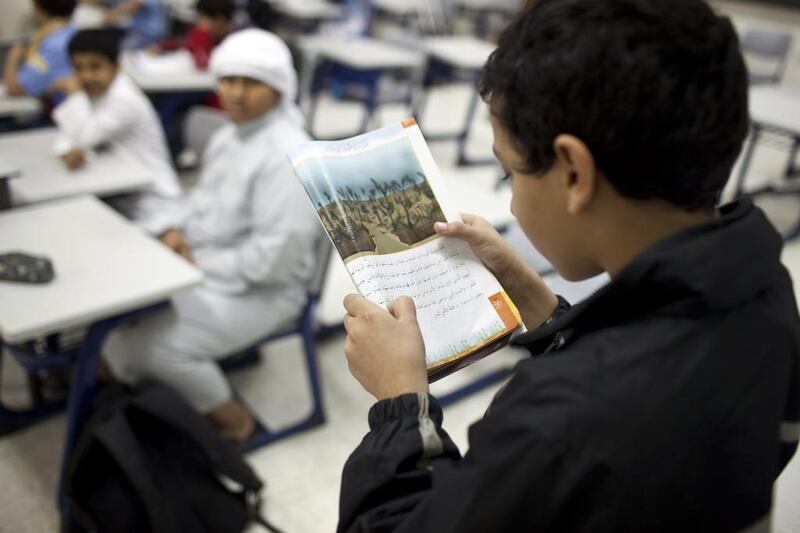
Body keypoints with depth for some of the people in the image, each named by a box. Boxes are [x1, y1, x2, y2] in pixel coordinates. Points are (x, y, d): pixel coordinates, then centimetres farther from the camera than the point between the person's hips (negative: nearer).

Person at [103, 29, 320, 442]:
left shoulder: (287, 157, -25)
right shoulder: (229, 135, 6)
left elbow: (272, 259, -28)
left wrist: (199, 264, -18)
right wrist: (178, 230, 1)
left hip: (261, 290, -9)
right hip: (199, 263, 10)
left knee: (154, 343, -21)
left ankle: (231, 419, 5)